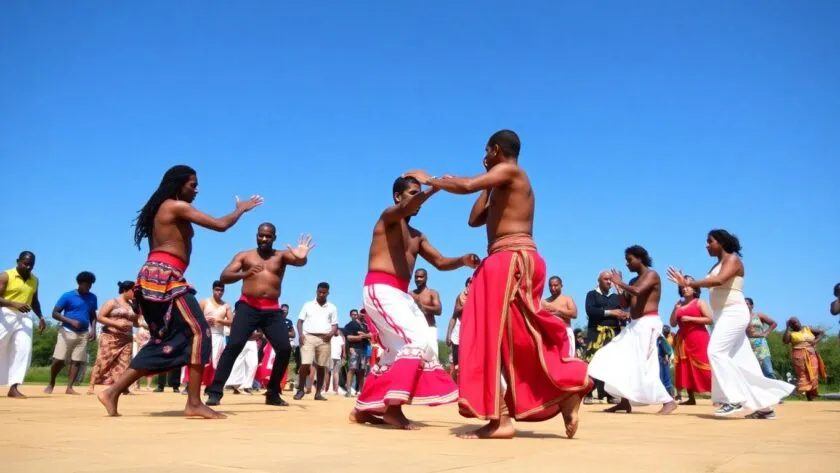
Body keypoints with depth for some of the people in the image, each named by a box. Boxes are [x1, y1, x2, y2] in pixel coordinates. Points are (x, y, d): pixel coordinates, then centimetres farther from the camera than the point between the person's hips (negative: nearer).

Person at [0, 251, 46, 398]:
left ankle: (13, 387, -5)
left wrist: (40, 317, 11)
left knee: (24, 351, -7)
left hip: (24, 318, 5)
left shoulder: (34, 280, 11)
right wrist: (14, 304, -29)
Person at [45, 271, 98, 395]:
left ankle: (69, 388, 5)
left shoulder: (92, 297, 8)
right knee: (59, 360, -7)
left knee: (77, 361, -1)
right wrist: (71, 321, -21)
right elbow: (55, 313, -7)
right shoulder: (67, 296, -6)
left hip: (83, 334, 4)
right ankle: (51, 384, 16)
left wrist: (93, 329, 2)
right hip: (67, 332, -4)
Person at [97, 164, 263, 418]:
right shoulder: (178, 206, -5)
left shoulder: (161, 209, 23)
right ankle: (194, 403, -12)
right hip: (164, 276, -10)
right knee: (199, 331, -10)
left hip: (153, 275, 10)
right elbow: (221, 225, -10)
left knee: (165, 340, 12)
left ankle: (113, 392, 11)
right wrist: (241, 209, 7)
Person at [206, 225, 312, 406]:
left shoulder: (281, 256, 10)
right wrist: (244, 274, -22)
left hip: (272, 310, 2)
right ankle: (215, 392, -13)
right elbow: (224, 277, -1)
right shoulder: (244, 256, 10)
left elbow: (298, 261, -12)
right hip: (248, 306, -1)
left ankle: (273, 393, 9)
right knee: (234, 345, -16)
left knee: (284, 348, -7)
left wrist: (302, 257, -39)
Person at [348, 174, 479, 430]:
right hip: (380, 290, -9)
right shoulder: (388, 216, 1)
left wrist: (463, 260, -5)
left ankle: (363, 409, 18)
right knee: (417, 341, -21)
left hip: (400, 294, 9)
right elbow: (406, 209, -24)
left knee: (397, 351, 10)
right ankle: (393, 406, -22)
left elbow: (440, 262, 16)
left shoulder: (417, 236, 23)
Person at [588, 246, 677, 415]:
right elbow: (624, 303, 15)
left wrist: (619, 282, -11)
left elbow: (637, 291, -25)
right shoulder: (634, 281, 18)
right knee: (618, 359, 7)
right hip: (635, 325, 9)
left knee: (643, 365, -12)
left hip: (647, 324, -9)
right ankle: (625, 402, 10)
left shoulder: (651, 275, -6)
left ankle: (668, 401, -6)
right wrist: (618, 285, 6)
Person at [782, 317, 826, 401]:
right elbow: (785, 341, -16)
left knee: (813, 375, 2)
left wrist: (816, 341, 0)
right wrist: (787, 328, -13)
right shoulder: (790, 333, 1)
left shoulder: (808, 328, 12)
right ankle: (809, 398, -5)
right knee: (803, 376, -6)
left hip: (811, 355, 4)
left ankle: (813, 397, 6)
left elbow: (822, 332, 17)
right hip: (799, 357, -3)